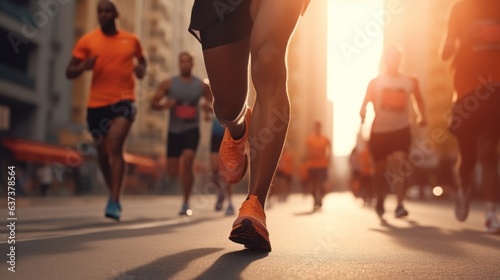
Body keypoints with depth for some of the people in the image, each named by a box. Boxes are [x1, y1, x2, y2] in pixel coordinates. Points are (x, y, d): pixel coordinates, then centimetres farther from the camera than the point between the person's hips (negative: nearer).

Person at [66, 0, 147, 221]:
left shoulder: (131, 40, 8)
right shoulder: (87, 40, 4)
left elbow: (141, 61, 27)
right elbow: (69, 73, 3)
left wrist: (141, 69, 3)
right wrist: (83, 66, -19)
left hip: (124, 100, -2)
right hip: (97, 103, 2)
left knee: (115, 146, -21)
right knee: (102, 152, 13)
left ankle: (114, 202, -20)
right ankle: (114, 194, 36)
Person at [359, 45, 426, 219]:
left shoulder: (410, 81, 3)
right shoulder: (375, 82, 1)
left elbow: (418, 100, 16)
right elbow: (366, 103, -5)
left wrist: (422, 116, 3)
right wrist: (363, 113, -25)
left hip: (401, 130, 0)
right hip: (379, 131, 1)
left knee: (401, 165, -18)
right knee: (380, 170, 10)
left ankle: (400, 205, -16)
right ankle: (380, 202, 32)